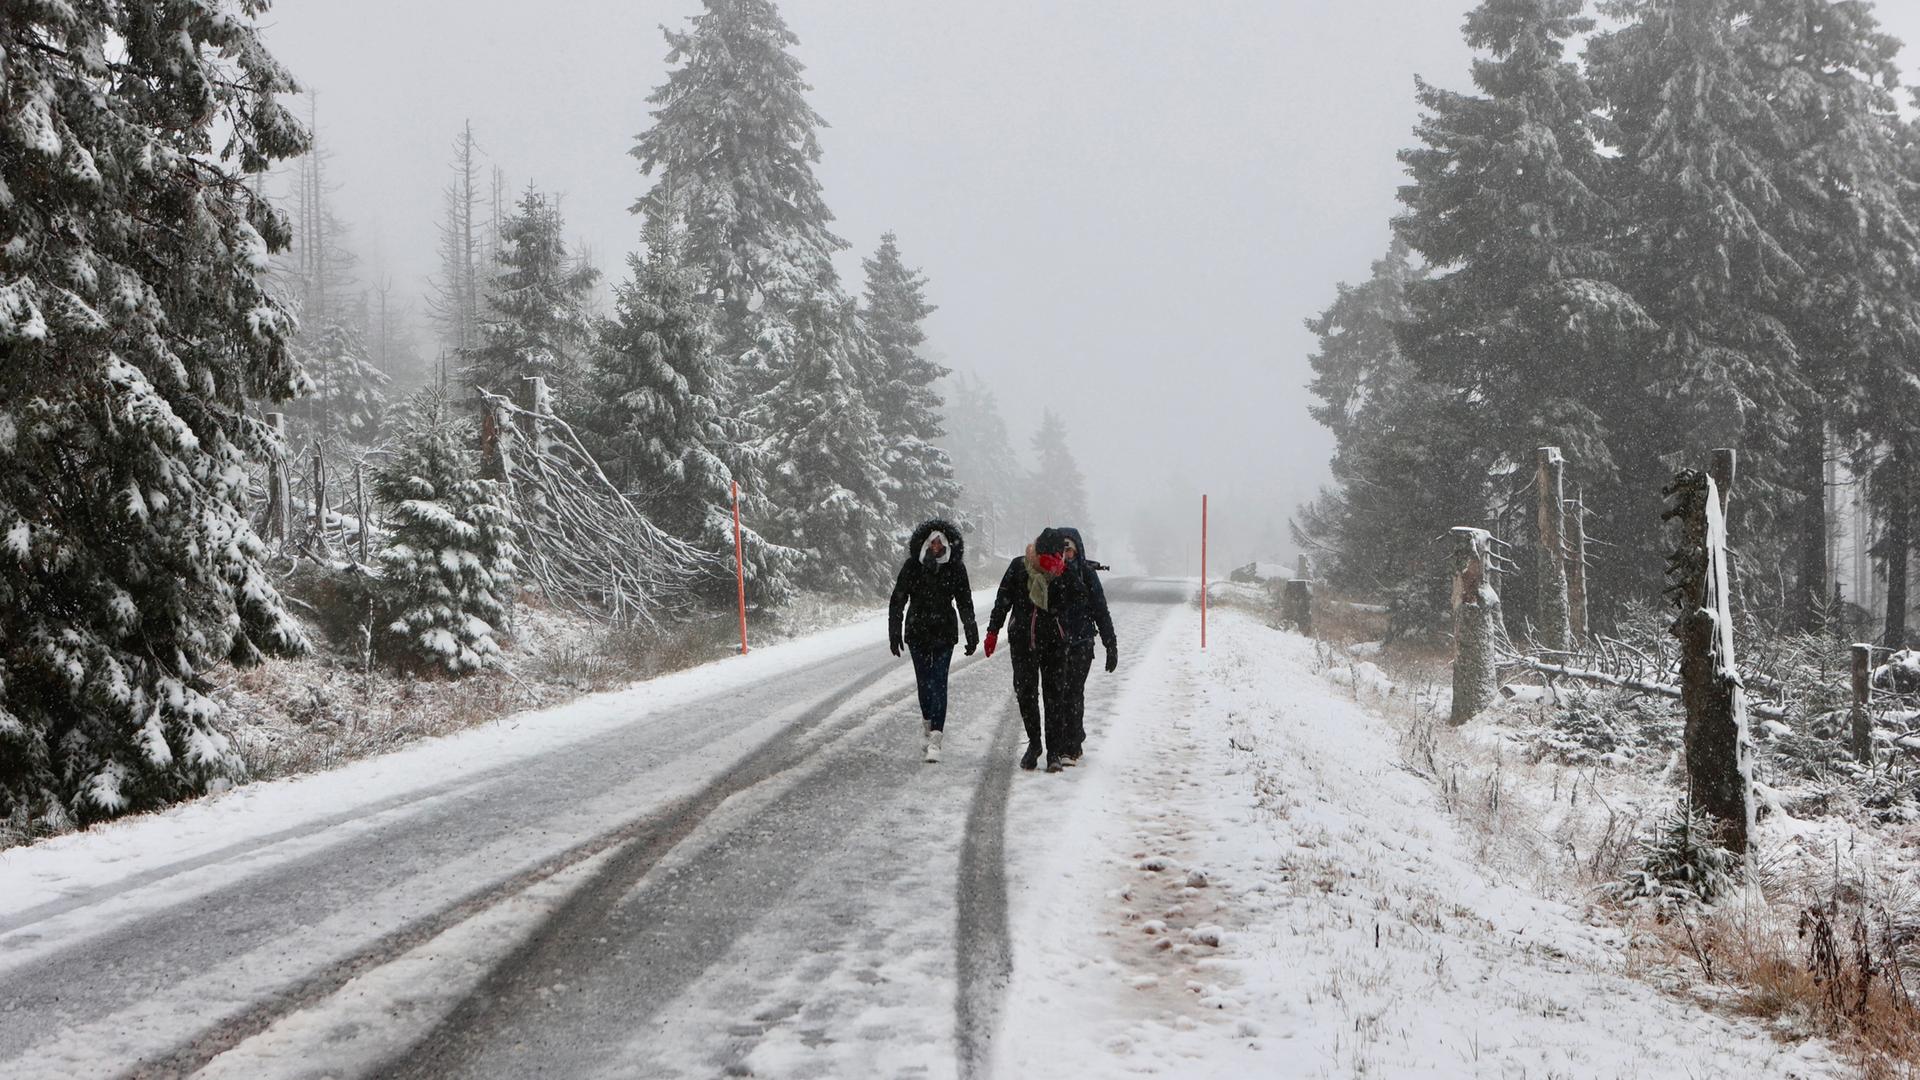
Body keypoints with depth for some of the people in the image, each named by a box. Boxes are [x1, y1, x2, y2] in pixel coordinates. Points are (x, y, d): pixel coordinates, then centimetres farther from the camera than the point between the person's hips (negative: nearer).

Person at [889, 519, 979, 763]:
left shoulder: (955, 569, -2)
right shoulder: (912, 567, -3)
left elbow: (965, 603, 6)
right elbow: (897, 601, 2)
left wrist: (971, 635, 6)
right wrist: (895, 632, -2)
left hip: (944, 634, -1)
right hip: (917, 633, 1)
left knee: (938, 683, -10)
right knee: (924, 681, 9)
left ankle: (934, 739, -15)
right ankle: (930, 722, 34)